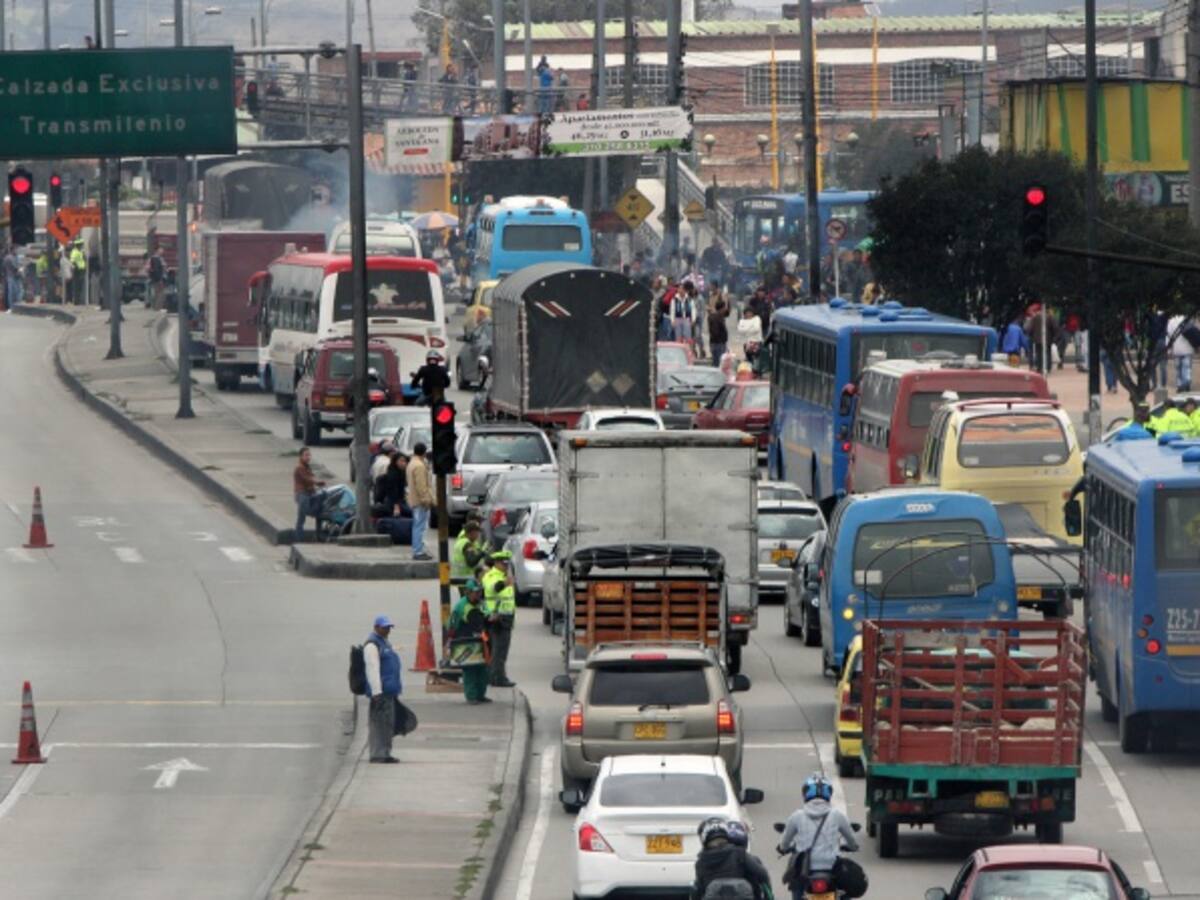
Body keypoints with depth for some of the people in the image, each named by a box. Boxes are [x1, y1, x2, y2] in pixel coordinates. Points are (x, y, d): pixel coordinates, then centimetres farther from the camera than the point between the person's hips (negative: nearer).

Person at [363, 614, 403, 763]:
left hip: (390, 691, 10)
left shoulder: (385, 642, 20)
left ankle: (385, 753, 18)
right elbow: (372, 669, -18)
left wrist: (396, 691, 27)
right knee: (379, 723, -11)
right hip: (380, 691, -10)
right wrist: (376, 692, -24)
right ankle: (377, 754, -11)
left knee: (389, 723, 12)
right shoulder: (372, 644, -11)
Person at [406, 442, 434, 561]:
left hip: (414, 501, 11)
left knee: (418, 526, 15)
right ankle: (418, 552, -13)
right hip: (421, 501, -11)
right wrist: (425, 499, -20)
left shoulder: (412, 463, 17)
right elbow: (421, 485, -22)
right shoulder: (419, 466, -17)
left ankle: (417, 551, 19)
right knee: (421, 526, -10)